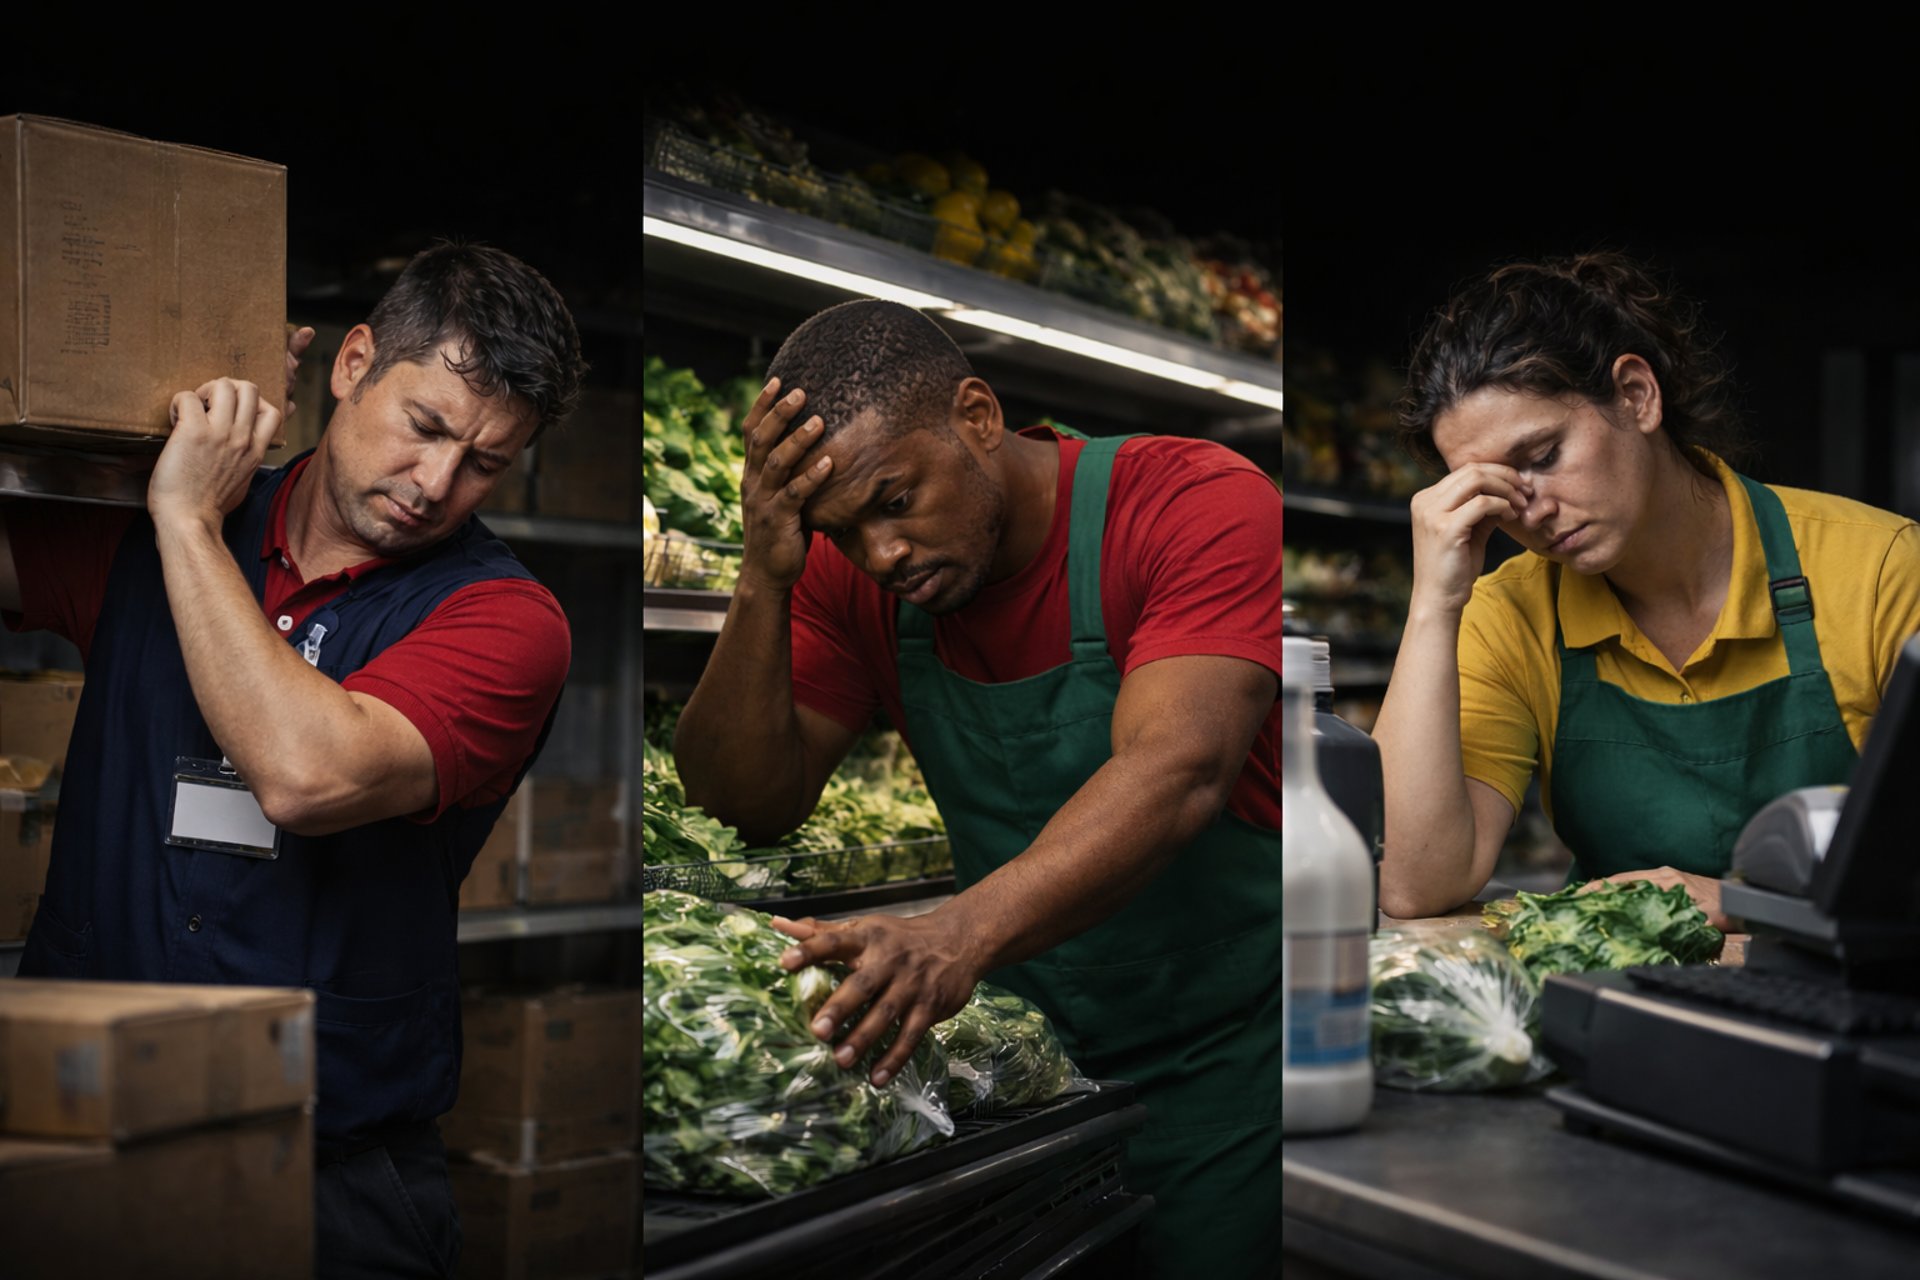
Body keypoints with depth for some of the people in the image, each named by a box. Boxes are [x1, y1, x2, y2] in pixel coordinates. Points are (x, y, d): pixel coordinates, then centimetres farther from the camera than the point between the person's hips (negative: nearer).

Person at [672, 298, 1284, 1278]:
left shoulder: (1206, 504, -20)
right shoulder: (852, 568, -5)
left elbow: (1177, 775, -36)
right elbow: (747, 806, -8)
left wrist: (957, 936, -51)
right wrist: (764, 580, -23)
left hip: (1230, 1055, -4)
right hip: (1028, 1048, 4)